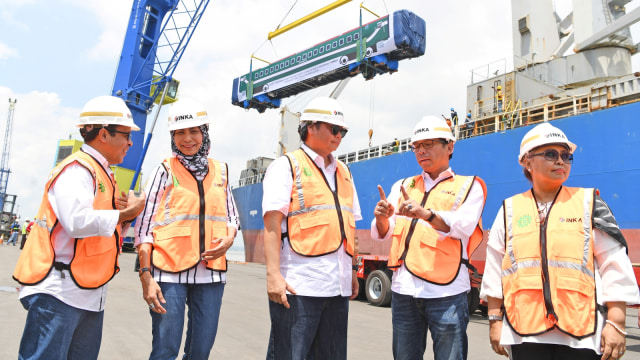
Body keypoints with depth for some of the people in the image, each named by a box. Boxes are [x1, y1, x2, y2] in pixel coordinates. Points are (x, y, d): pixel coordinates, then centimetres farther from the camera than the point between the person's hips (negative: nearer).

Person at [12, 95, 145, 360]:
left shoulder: (102, 174, 17)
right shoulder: (76, 169, -12)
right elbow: (78, 221, -28)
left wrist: (124, 212, 2)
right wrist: (125, 213, -16)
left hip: (90, 295, 10)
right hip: (59, 293, -10)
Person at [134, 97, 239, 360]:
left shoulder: (220, 170, 12)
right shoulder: (165, 171, 2)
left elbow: (231, 216, 20)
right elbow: (145, 225, -2)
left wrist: (229, 239, -3)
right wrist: (146, 276, -9)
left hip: (210, 274, 3)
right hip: (169, 272, -3)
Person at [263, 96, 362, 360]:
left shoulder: (343, 172, 19)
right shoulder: (287, 166, -1)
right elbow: (272, 222, -10)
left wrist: (352, 272, 17)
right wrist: (273, 274, -18)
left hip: (338, 286, 7)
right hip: (299, 285, -6)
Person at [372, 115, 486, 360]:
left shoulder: (469, 186, 7)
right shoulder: (403, 186, 17)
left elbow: (462, 227, -13)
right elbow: (382, 233, 7)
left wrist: (426, 214, -32)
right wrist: (382, 218, -17)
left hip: (446, 292, -3)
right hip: (403, 289, 4)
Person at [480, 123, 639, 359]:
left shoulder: (589, 203, 5)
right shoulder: (509, 210, 7)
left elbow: (614, 266, 1)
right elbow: (495, 270, 9)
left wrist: (616, 323, -5)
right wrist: (495, 320, 6)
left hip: (582, 333, 0)